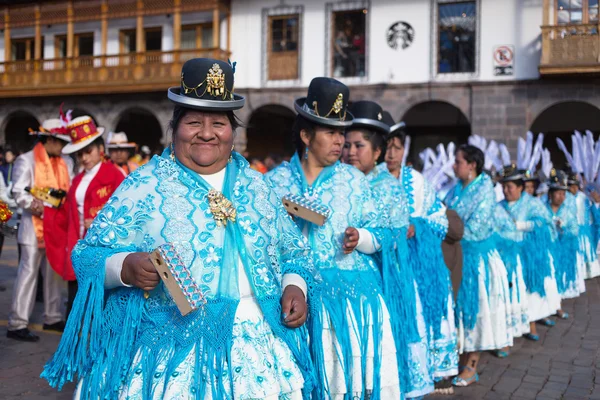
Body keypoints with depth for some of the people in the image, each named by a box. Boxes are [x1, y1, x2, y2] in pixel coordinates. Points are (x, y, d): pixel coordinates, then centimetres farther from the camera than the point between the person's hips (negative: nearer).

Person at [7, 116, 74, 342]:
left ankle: (52, 318, 23)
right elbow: (18, 192, -12)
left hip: (58, 226, 6)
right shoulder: (27, 160, -5)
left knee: (54, 272, 12)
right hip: (35, 226, -6)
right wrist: (37, 206, -23)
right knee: (28, 273, -6)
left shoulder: (66, 163, 13)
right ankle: (17, 324, -2)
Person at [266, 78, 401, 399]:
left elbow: (378, 234, 7)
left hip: (351, 292, 1)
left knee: (353, 371, 4)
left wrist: (360, 238, -13)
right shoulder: (275, 181, 3)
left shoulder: (354, 180, 5)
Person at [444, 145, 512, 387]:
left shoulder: (484, 190, -12)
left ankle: (471, 369, 11)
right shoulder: (456, 189, 7)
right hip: (457, 255, 6)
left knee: (475, 308, 2)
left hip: (477, 255, -6)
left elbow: (475, 229, -18)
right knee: (460, 307, 10)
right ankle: (461, 361, 21)